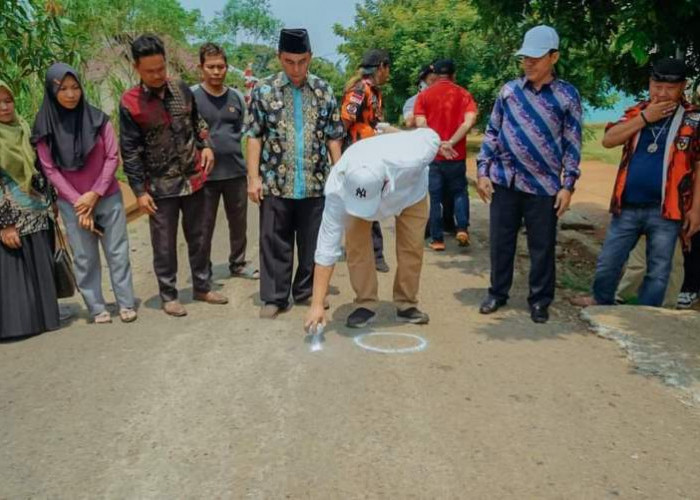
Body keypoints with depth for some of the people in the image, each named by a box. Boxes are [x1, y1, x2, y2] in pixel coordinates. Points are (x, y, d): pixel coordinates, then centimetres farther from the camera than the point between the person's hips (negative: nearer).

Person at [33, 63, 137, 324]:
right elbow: (50, 170, -4)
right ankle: (97, 309, 15)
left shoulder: (98, 119, -4)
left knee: (117, 252, 4)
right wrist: (77, 201, -11)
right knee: (85, 258, 5)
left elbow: (113, 157, -4)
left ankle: (126, 304, 13)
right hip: (72, 203, 0)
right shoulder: (45, 128, -5)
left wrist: (95, 193, -11)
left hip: (108, 198, 0)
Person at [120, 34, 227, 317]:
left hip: (193, 178, 4)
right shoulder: (130, 103, -10)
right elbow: (130, 151, -8)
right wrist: (140, 191, -10)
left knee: (198, 238, 14)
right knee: (164, 245, 5)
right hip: (161, 186, -4)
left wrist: (206, 146, -1)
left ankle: (202, 287, 29)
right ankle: (168, 295, 21)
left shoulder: (182, 90, 1)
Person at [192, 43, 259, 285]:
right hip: (204, 173, -4)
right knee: (204, 226, 5)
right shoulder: (191, 96, -7)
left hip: (236, 171, 4)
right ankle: (203, 273, 20)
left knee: (239, 221, 15)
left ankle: (238, 263, 34)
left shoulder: (237, 97, 6)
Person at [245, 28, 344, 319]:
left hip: (316, 183, 2)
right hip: (275, 183, -1)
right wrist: (253, 177, -6)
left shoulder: (324, 91, 6)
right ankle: (274, 297, 16)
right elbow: (254, 137, 0)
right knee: (275, 243, 5)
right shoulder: (264, 90, 0)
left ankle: (306, 291, 26)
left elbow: (333, 137, 8)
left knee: (312, 241, 10)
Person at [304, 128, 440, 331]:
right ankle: (365, 304, 4)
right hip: (354, 192, 0)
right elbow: (327, 248, -39)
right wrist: (317, 304, -41)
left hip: (410, 189, 0)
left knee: (412, 246, -5)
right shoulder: (337, 189, -42)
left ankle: (407, 304, 13)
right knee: (356, 246, -14)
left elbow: (430, 135, -23)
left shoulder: (408, 159, -47)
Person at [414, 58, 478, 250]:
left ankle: (437, 239, 10)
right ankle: (462, 229, 2)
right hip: (456, 155, 0)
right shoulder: (463, 94, 4)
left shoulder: (424, 95, 3)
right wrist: (450, 143, -14)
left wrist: (438, 145, -12)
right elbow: (469, 121, -12)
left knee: (434, 197, 8)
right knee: (459, 192, 18)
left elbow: (421, 124, -9)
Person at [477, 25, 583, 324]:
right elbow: (492, 132, 9)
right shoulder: (509, 90, 5)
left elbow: (572, 144, 1)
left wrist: (567, 185, -4)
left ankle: (540, 301, 23)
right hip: (504, 181, 2)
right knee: (500, 242, 10)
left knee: (542, 247, 7)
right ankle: (497, 293, 27)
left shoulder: (567, 95, 0)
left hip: (544, 186, -2)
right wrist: (483, 171, 2)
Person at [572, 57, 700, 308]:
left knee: (658, 271, 8)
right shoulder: (636, 112, 7)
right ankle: (601, 301, 35)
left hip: (665, 211, -2)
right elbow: (608, 140, -7)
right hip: (628, 207, 3)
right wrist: (645, 118, -14)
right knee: (608, 261, 12)